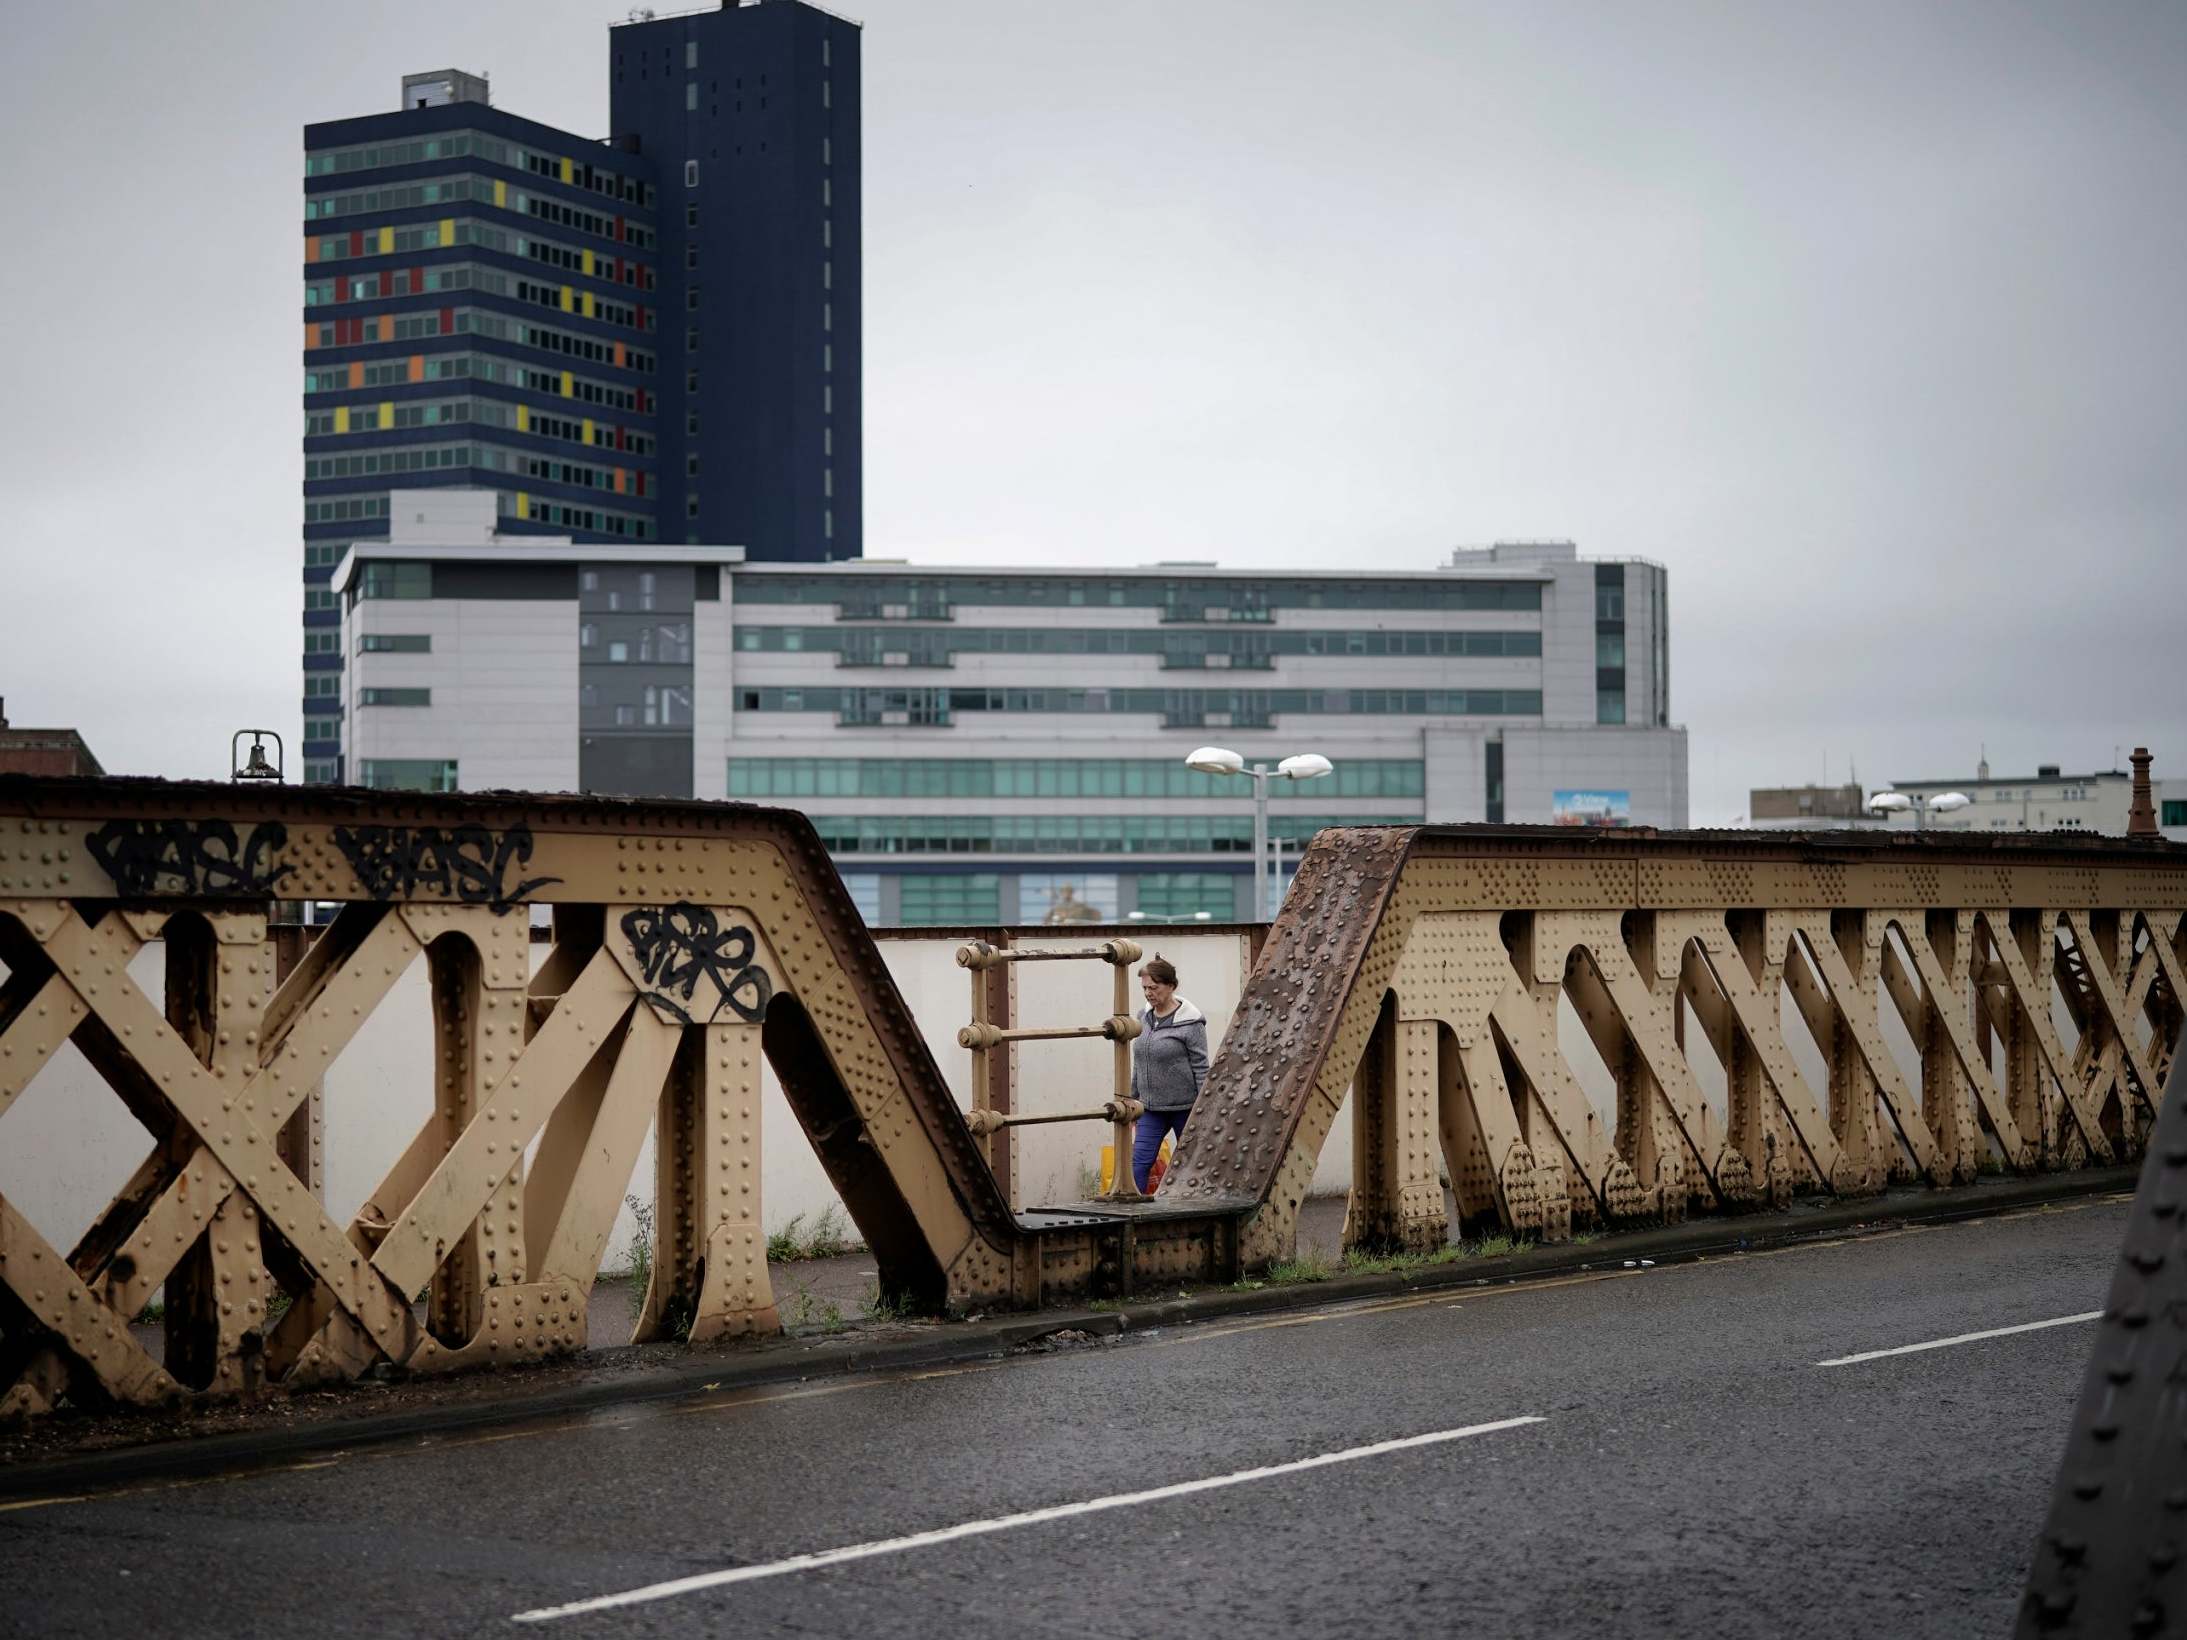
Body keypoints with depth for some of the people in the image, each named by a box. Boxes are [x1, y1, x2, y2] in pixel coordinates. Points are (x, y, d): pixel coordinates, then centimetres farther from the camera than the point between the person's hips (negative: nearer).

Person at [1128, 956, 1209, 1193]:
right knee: (1138, 1162, -6)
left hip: (1185, 1106, -5)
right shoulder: (1144, 1017, 7)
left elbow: (1201, 1069, -11)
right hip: (1152, 1108, 5)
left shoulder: (1190, 1022, -12)